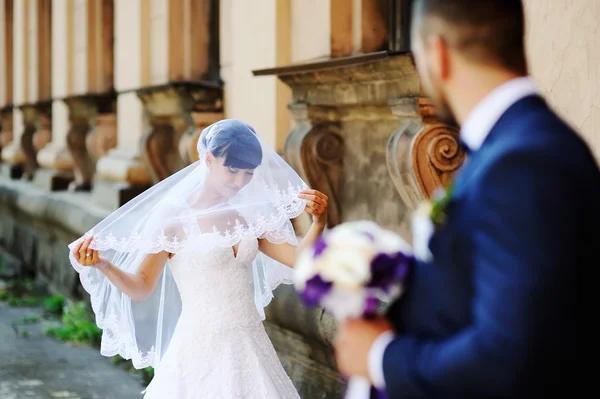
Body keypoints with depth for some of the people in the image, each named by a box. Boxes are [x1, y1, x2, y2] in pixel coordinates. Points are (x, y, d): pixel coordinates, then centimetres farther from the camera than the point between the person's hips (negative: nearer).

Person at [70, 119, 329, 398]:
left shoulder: (245, 217, 8)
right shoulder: (174, 216, -7)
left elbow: (297, 259, 5)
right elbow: (141, 288, -9)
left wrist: (319, 222, -10)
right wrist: (101, 264, -25)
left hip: (250, 347, 5)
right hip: (202, 350, -5)